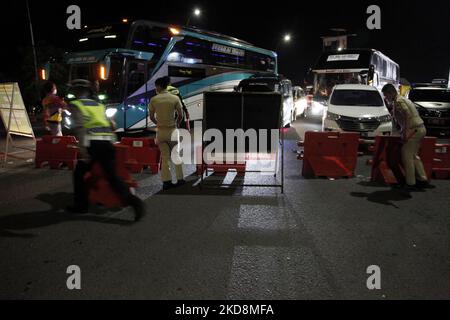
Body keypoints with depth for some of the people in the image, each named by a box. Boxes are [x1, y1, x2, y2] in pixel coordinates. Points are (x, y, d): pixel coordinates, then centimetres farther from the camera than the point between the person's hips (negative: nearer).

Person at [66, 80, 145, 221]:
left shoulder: (75, 105, 8)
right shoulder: (99, 105, 24)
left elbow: (79, 126, -10)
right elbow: (111, 125, 20)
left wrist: (82, 148, -17)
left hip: (92, 143, -5)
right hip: (108, 143, 5)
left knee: (79, 173, 16)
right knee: (112, 176, 4)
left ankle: (81, 205, 22)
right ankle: (132, 200, -13)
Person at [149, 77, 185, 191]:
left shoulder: (153, 100, -3)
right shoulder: (175, 98, -4)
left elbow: (151, 117, 4)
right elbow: (180, 115, -1)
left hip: (160, 131, 1)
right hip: (172, 130, -1)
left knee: (165, 157, 7)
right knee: (176, 155, 12)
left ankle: (166, 181, 4)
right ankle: (180, 179, 13)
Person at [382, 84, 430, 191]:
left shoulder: (398, 102, -12)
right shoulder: (403, 99, 19)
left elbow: (407, 116, -24)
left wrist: (404, 133, -22)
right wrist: (403, 129, 19)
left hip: (414, 130, -10)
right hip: (421, 129, 10)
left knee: (407, 156, -4)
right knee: (414, 156, 18)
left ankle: (411, 184, 0)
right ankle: (423, 180, 22)